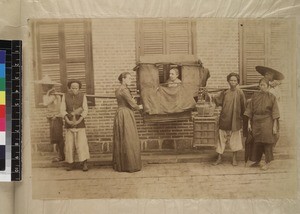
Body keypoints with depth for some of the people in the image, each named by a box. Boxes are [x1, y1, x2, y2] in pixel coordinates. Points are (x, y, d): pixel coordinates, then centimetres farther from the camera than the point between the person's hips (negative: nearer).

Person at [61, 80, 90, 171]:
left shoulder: (83, 96, -2)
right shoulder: (65, 96, 1)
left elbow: (85, 110, -5)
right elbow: (63, 110, -1)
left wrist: (78, 121, -18)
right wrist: (67, 120, -17)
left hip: (80, 122, -1)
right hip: (69, 123, 2)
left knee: (81, 142, -8)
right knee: (69, 143, 1)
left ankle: (84, 163, -1)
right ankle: (71, 163, 12)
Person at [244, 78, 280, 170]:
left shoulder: (271, 97, -2)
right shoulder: (255, 96, 5)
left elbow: (275, 112, -5)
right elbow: (250, 110, 6)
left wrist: (275, 126, -10)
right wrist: (249, 123, 2)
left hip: (267, 122, -3)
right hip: (256, 121, 3)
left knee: (267, 142, 0)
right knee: (257, 143, 8)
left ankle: (267, 163, 13)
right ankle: (257, 161, 22)